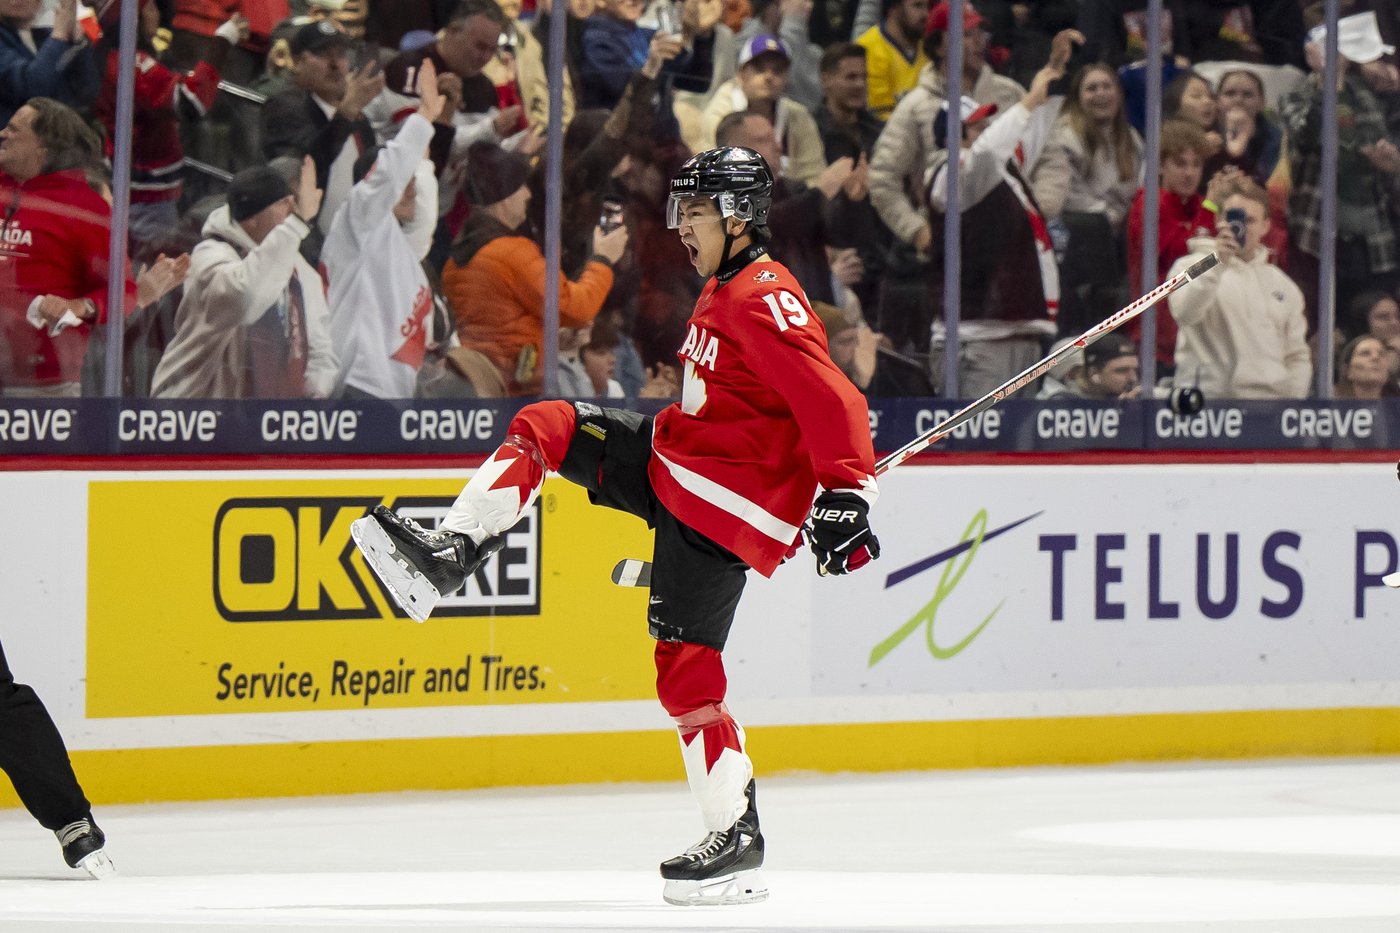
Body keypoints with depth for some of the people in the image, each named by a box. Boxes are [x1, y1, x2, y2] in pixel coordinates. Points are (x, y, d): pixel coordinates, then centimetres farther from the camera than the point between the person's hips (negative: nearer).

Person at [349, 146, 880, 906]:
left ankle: (736, 837, -6)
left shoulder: (767, 301, -18)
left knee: (686, 667, -11)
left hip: (727, 511, -10)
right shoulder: (721, 293, 15)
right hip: (674, 465, 10)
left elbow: (833, 405, -26)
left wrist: (844, 499, -31)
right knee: (545, 428, 3)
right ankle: (447, 556, -5)